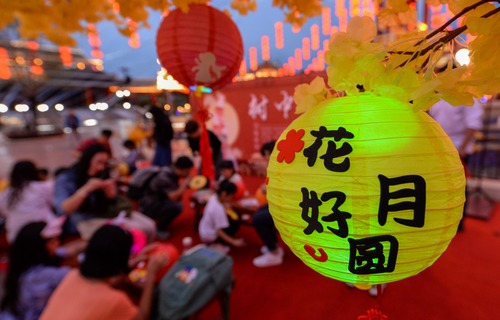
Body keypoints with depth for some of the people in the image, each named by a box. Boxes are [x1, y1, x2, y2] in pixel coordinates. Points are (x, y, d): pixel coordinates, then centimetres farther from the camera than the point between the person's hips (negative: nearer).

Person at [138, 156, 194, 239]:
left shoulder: (172, 172, -2)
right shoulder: (165, 177, -27)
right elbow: (173, 197, -35)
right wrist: (185, 183, -27)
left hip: (157, 201, 9)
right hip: (149, 207, -9)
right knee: (176, 206, -27)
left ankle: (160, 218, 13)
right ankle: (159, 228, -4)